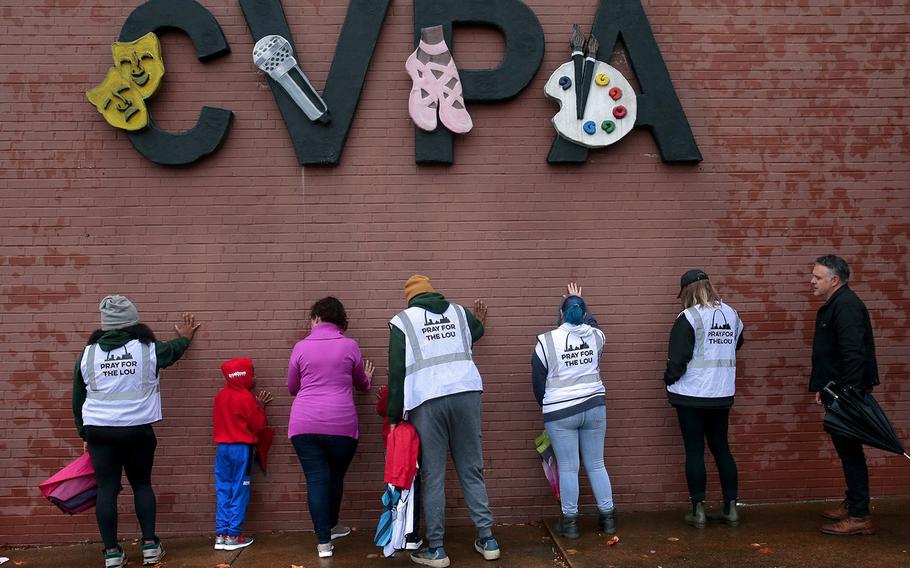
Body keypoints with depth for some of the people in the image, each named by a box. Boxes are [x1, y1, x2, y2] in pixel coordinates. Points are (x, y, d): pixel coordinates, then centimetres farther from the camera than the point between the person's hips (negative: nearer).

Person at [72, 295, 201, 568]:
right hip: (137, 430, -1)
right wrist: (185, 337, 44)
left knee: (106, 489, 6)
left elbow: (78, 399, 12)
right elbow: (174, 349, 22)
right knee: (142, 484, 13)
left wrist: (84, 433, 22)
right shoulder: (148, 349, -1)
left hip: (98, 430, 1)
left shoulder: (88, 353, 4)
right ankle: (150, 545, 13)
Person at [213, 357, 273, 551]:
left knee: (223, 491, 9)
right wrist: (260, 407, 7)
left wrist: (256, 405, 13)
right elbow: (259, 426, -6)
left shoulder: (220, 396, 9)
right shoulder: (246, 398, -11)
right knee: (239, 492, 1)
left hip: (222, 448, 6)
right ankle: (233, 536, 2)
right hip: (242, 449, -6)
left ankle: (221, 535, 9)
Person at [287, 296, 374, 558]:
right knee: (335, 477, 17)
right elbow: (361, 384, 19)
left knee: (316, 479, 1)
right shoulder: (350, 346, 4)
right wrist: (368, 379, 43)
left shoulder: (301, 347, 4)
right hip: (341, 424, 0)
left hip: (304, 424, 0)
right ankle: (330, 526, 35)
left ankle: (323, 542, -2)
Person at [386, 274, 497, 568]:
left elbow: (397, 372, 2)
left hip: (426, 401, -3)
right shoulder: (459, 311, 17)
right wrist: (479, 321, 62)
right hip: (466, 394, 3)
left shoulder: (402, 321, 8)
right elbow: (476, 331, 39)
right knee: (472, 469, 11)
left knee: (432, 476, 3)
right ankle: (487, 539, 14)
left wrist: (394, 417, 5)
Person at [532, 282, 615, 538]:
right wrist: (579, 301, 42)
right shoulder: (596, 336, 1)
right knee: (596, 464, 13)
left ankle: (570, 521, 12)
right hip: (594, 408, 3)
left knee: (568, 468, 4)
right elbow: (591, 322, 28)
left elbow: (538, 383, 0)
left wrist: (547, 407, 16)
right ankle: (607, 517, 19)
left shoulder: (546, 342, -7)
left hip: (560, 413, -3)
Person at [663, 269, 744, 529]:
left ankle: (698, 511, 8)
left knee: (694, 451, 3)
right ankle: (731, 509, 17)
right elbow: (736, 343, 20)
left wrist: (669, 380, 0)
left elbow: (678, 358, -15)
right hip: (722, 394, 5)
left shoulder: (689, 318, -14)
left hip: (692, 394, -5)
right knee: (721, 448, 14)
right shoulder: (731, 313, 4)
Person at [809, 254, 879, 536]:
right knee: (846, 448, 17)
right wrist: (821, 386, 18)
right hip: (838, 391, 10)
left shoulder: (846, 306, -18)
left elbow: (853, 353, -26)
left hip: (848, 391, -10)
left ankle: (859, 516, 1)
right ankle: (851, 503, 28)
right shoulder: (833, 305, 15)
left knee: (849, 450, -5)